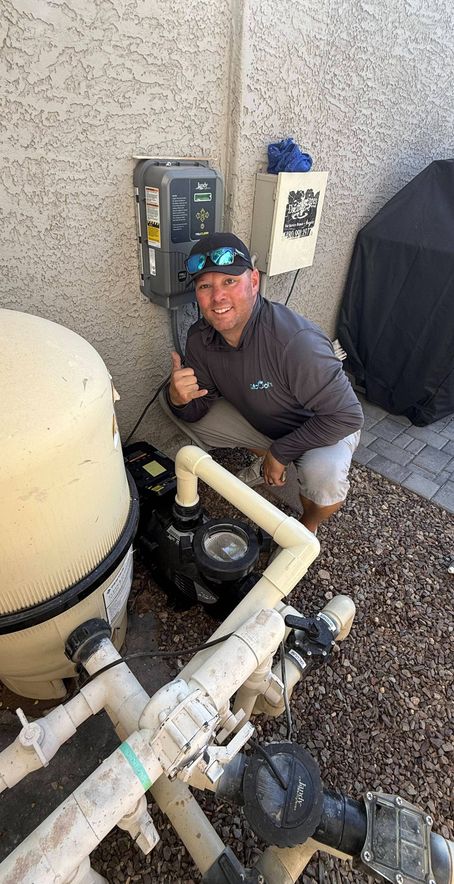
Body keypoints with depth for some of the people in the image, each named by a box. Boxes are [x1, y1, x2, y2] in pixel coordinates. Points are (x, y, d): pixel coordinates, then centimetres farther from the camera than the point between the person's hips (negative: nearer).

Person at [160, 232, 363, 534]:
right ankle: (264, 460, 14)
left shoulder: (296, 340, -36)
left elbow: (347, 415, -31)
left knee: (325, 477, -39)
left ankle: (309, 525, 3)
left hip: (322, 428, -5)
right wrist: (179, 400, -31)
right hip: (259, 421, 6)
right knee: (171, 402, -1)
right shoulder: (201, 337, -15)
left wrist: (280, 453, -23)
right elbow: (196, 411, -7)